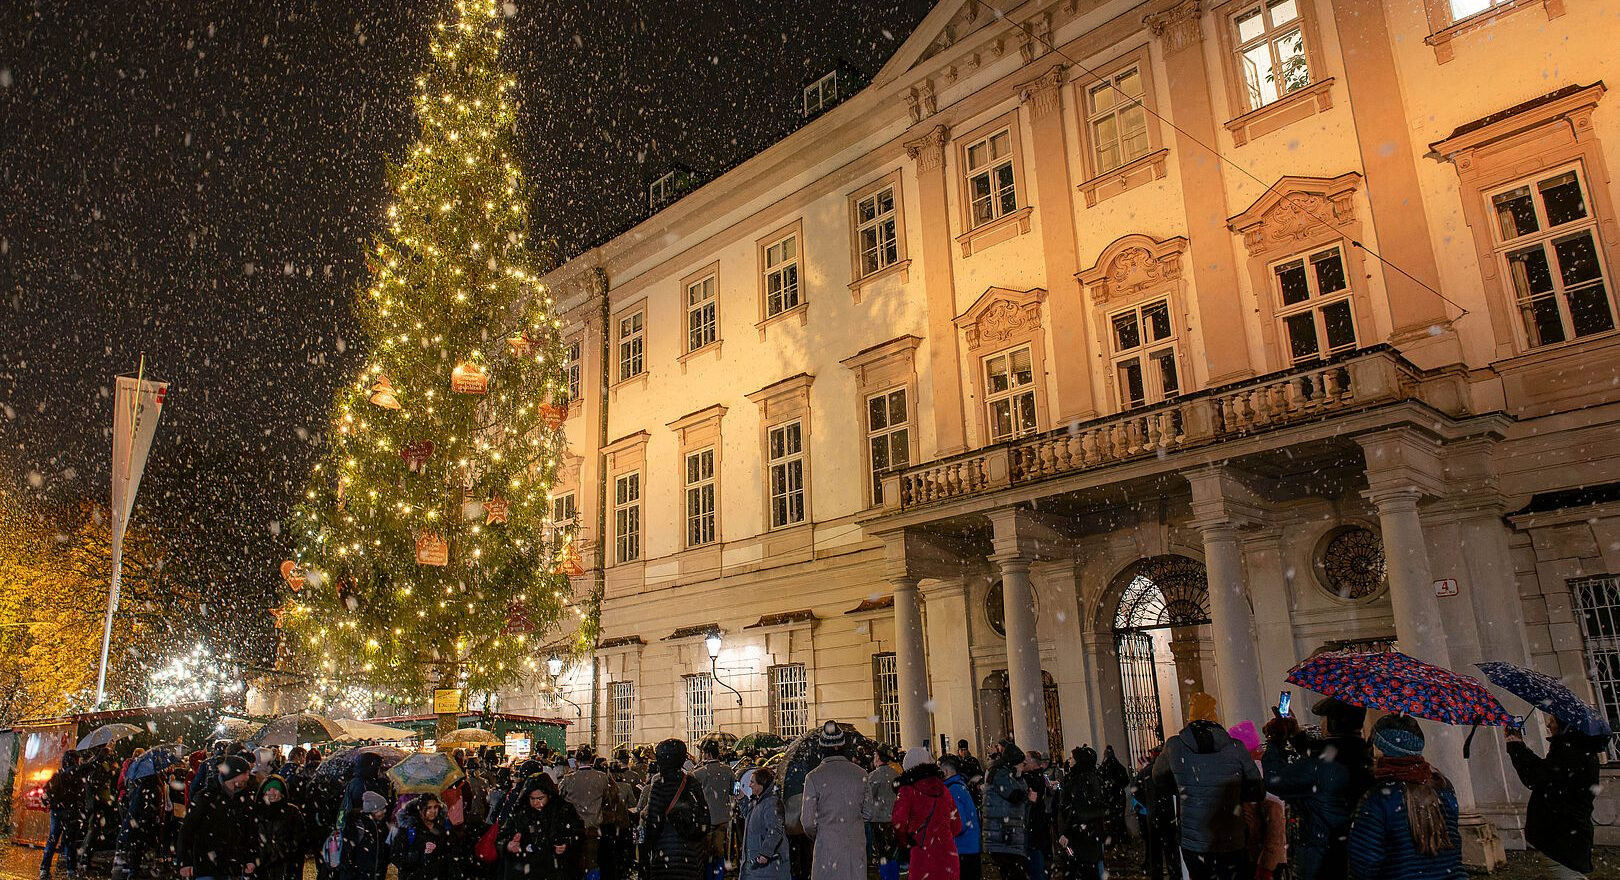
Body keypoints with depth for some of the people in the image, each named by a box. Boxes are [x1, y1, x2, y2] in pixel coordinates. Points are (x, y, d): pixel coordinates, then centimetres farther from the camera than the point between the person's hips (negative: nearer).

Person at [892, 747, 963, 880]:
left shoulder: (907, 791, -4)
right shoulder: (944, 789, 9)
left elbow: (898, 823, -16)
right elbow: (956, 826, 12)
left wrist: (905, 843, 2)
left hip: (922, 853, -4)